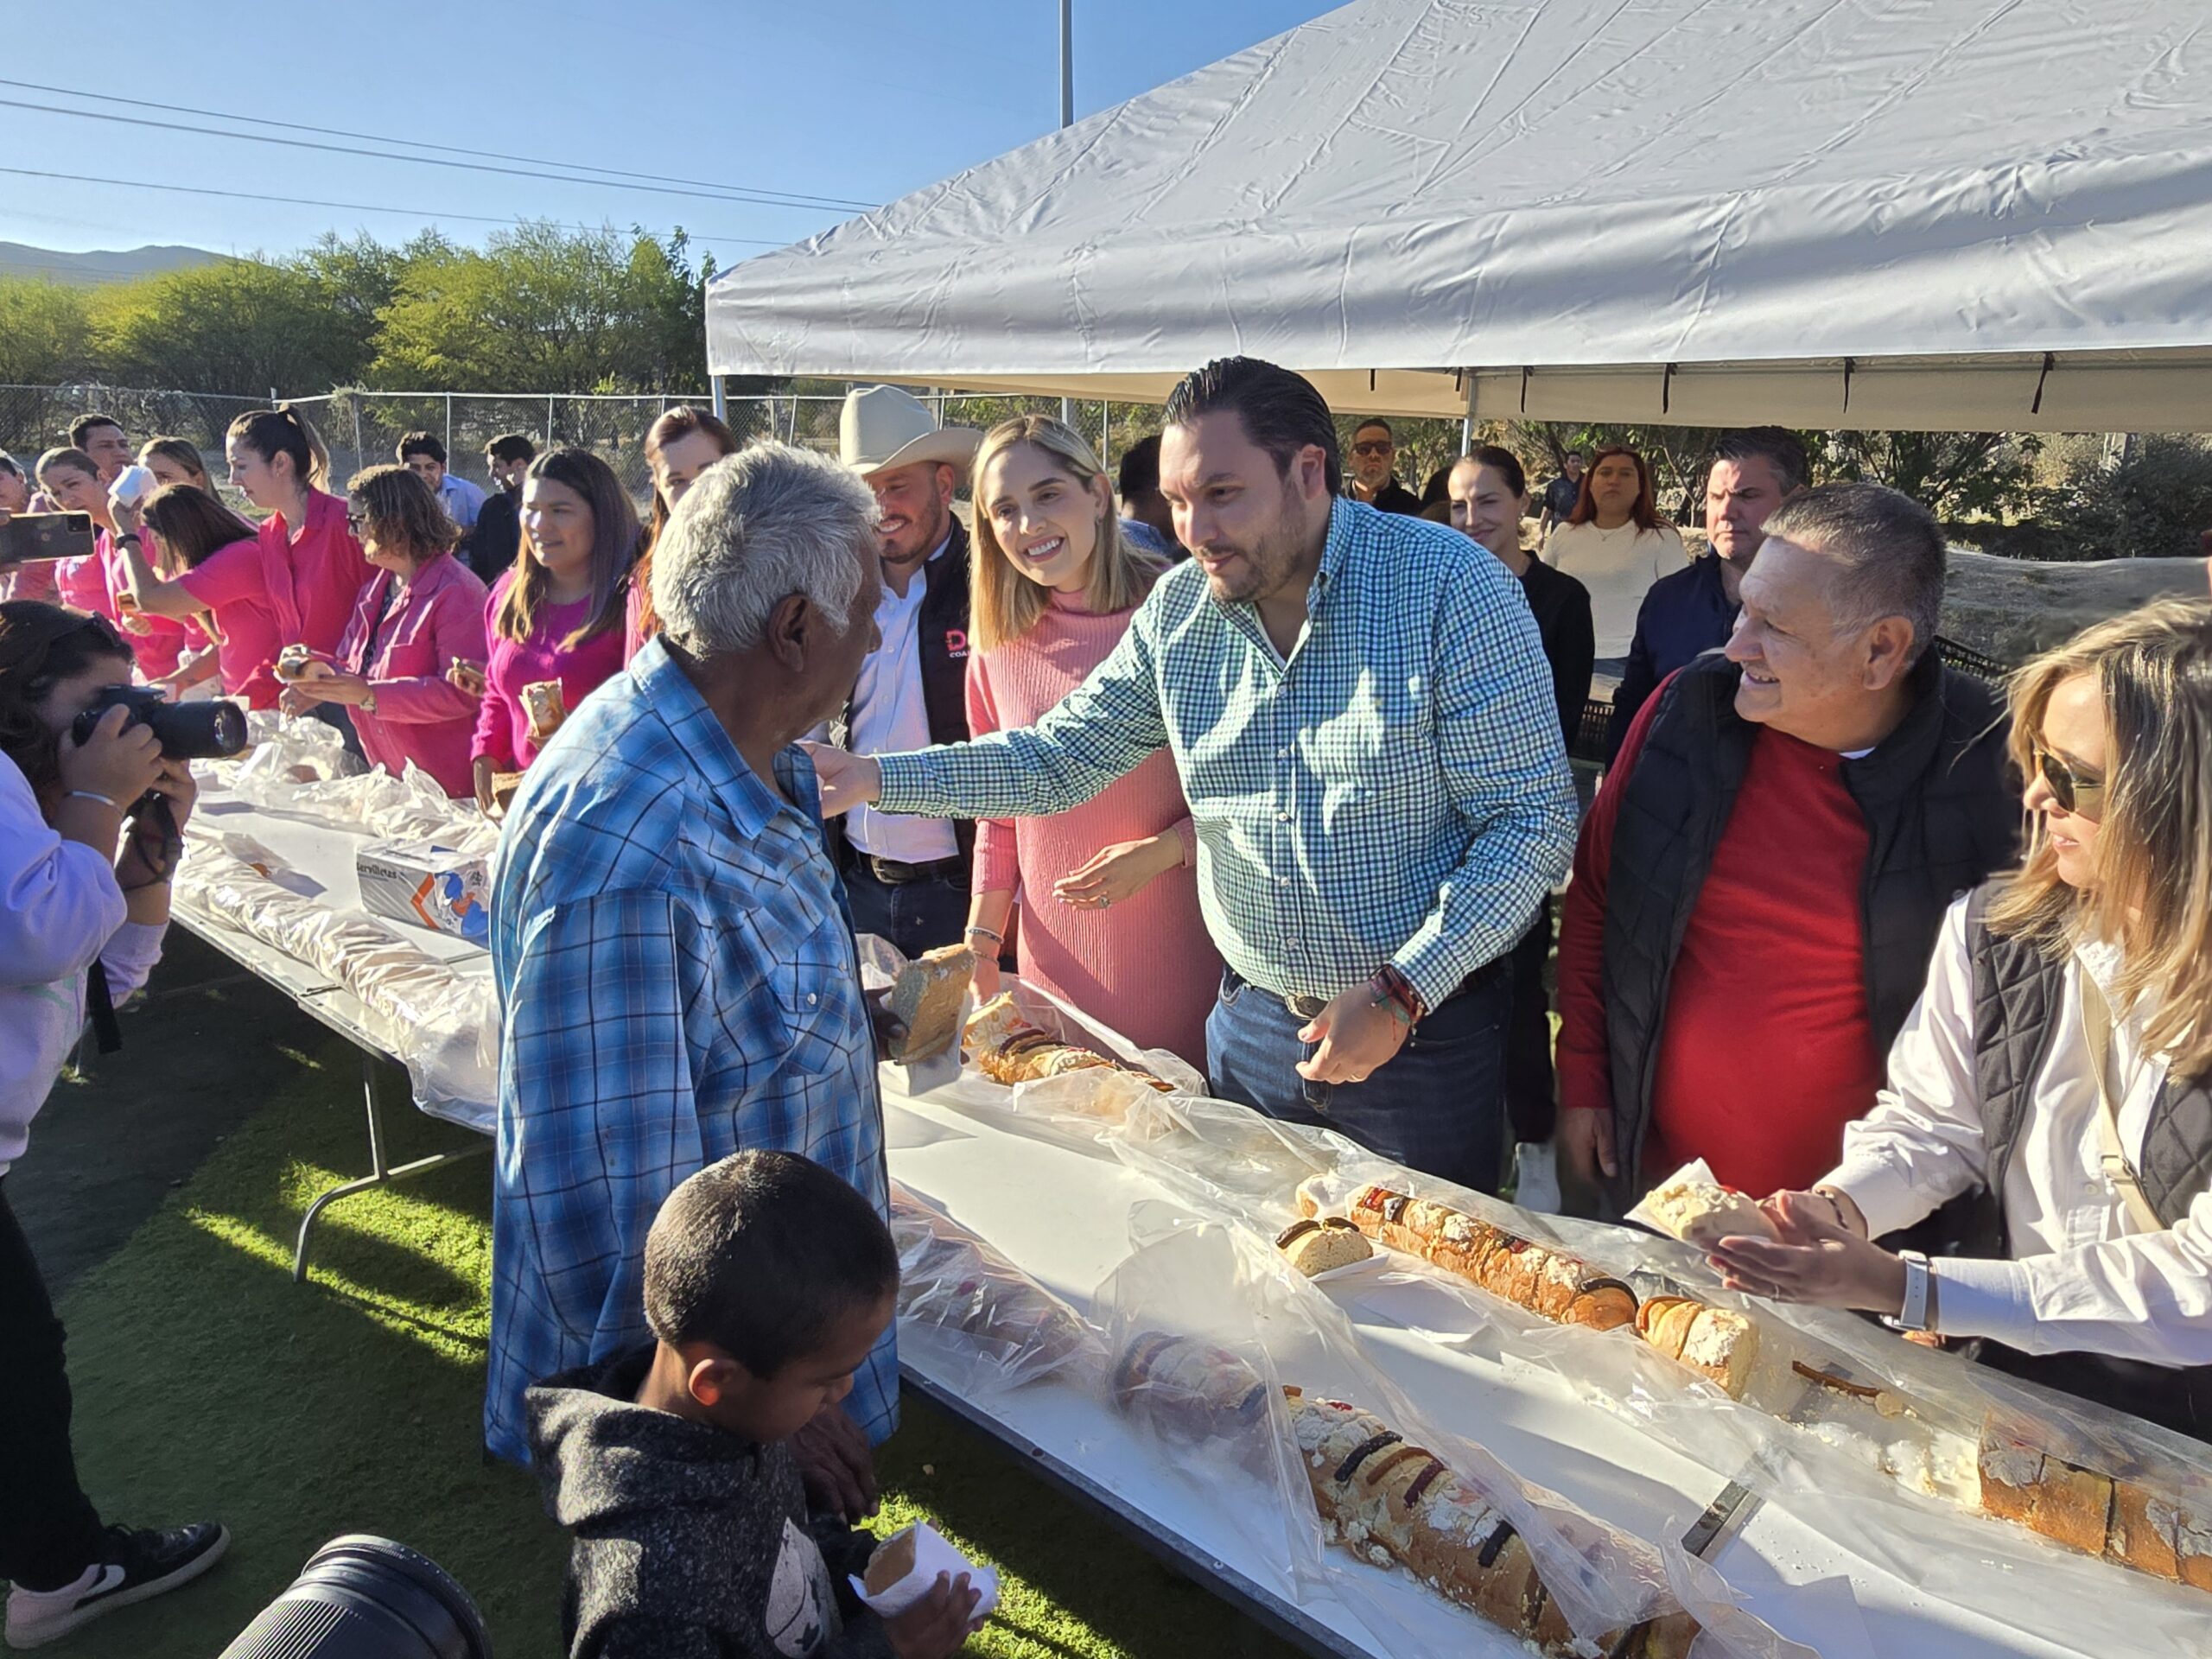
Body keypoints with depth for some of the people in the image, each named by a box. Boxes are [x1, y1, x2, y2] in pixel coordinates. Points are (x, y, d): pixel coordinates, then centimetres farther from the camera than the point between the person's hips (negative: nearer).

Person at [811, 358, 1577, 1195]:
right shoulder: (1177, 609, -1)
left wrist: (1400, 995, -23)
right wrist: (872, 777, -9)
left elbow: (1533, 818, -16)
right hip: (1253, 1020, 4)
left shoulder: (1450, 586, -16)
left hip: (1429, 1026, -4)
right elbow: (1057, 758, 4)